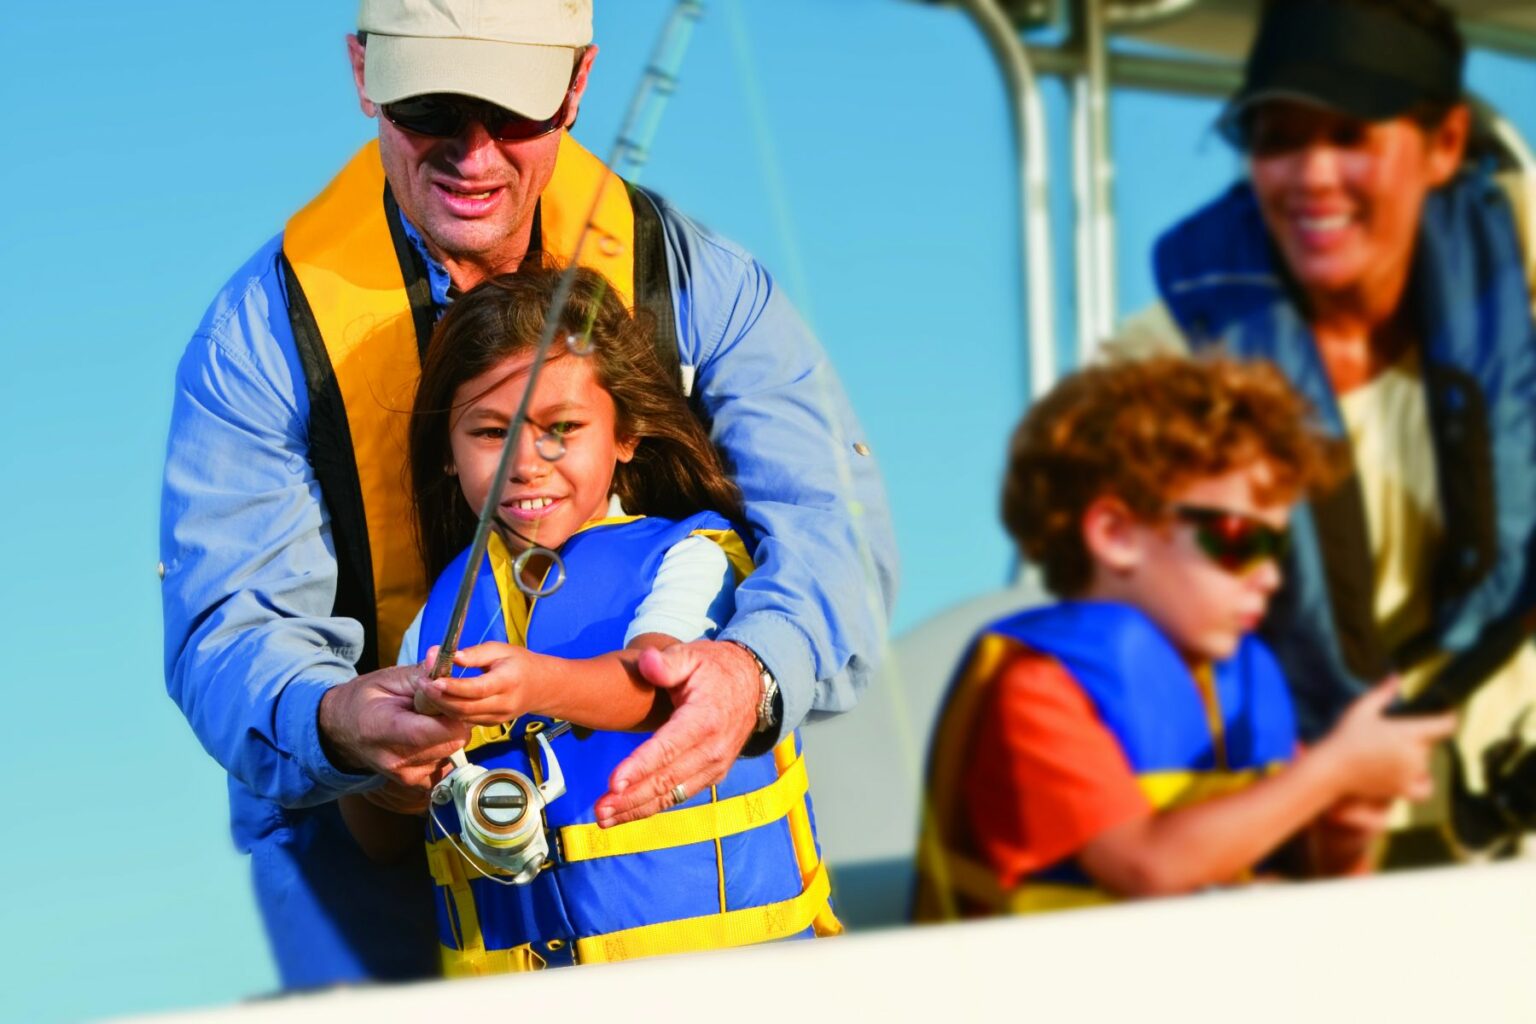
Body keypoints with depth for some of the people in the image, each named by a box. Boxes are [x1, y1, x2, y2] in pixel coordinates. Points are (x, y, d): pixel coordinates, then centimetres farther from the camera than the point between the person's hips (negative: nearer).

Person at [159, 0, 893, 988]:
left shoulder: (695, 279, -3)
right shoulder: (266, 328, -6)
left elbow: (831, 519, -16)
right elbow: (231, 632, -13)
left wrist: (754, 670, -41)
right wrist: (332, 722, -39)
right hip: (370, 838, -1)